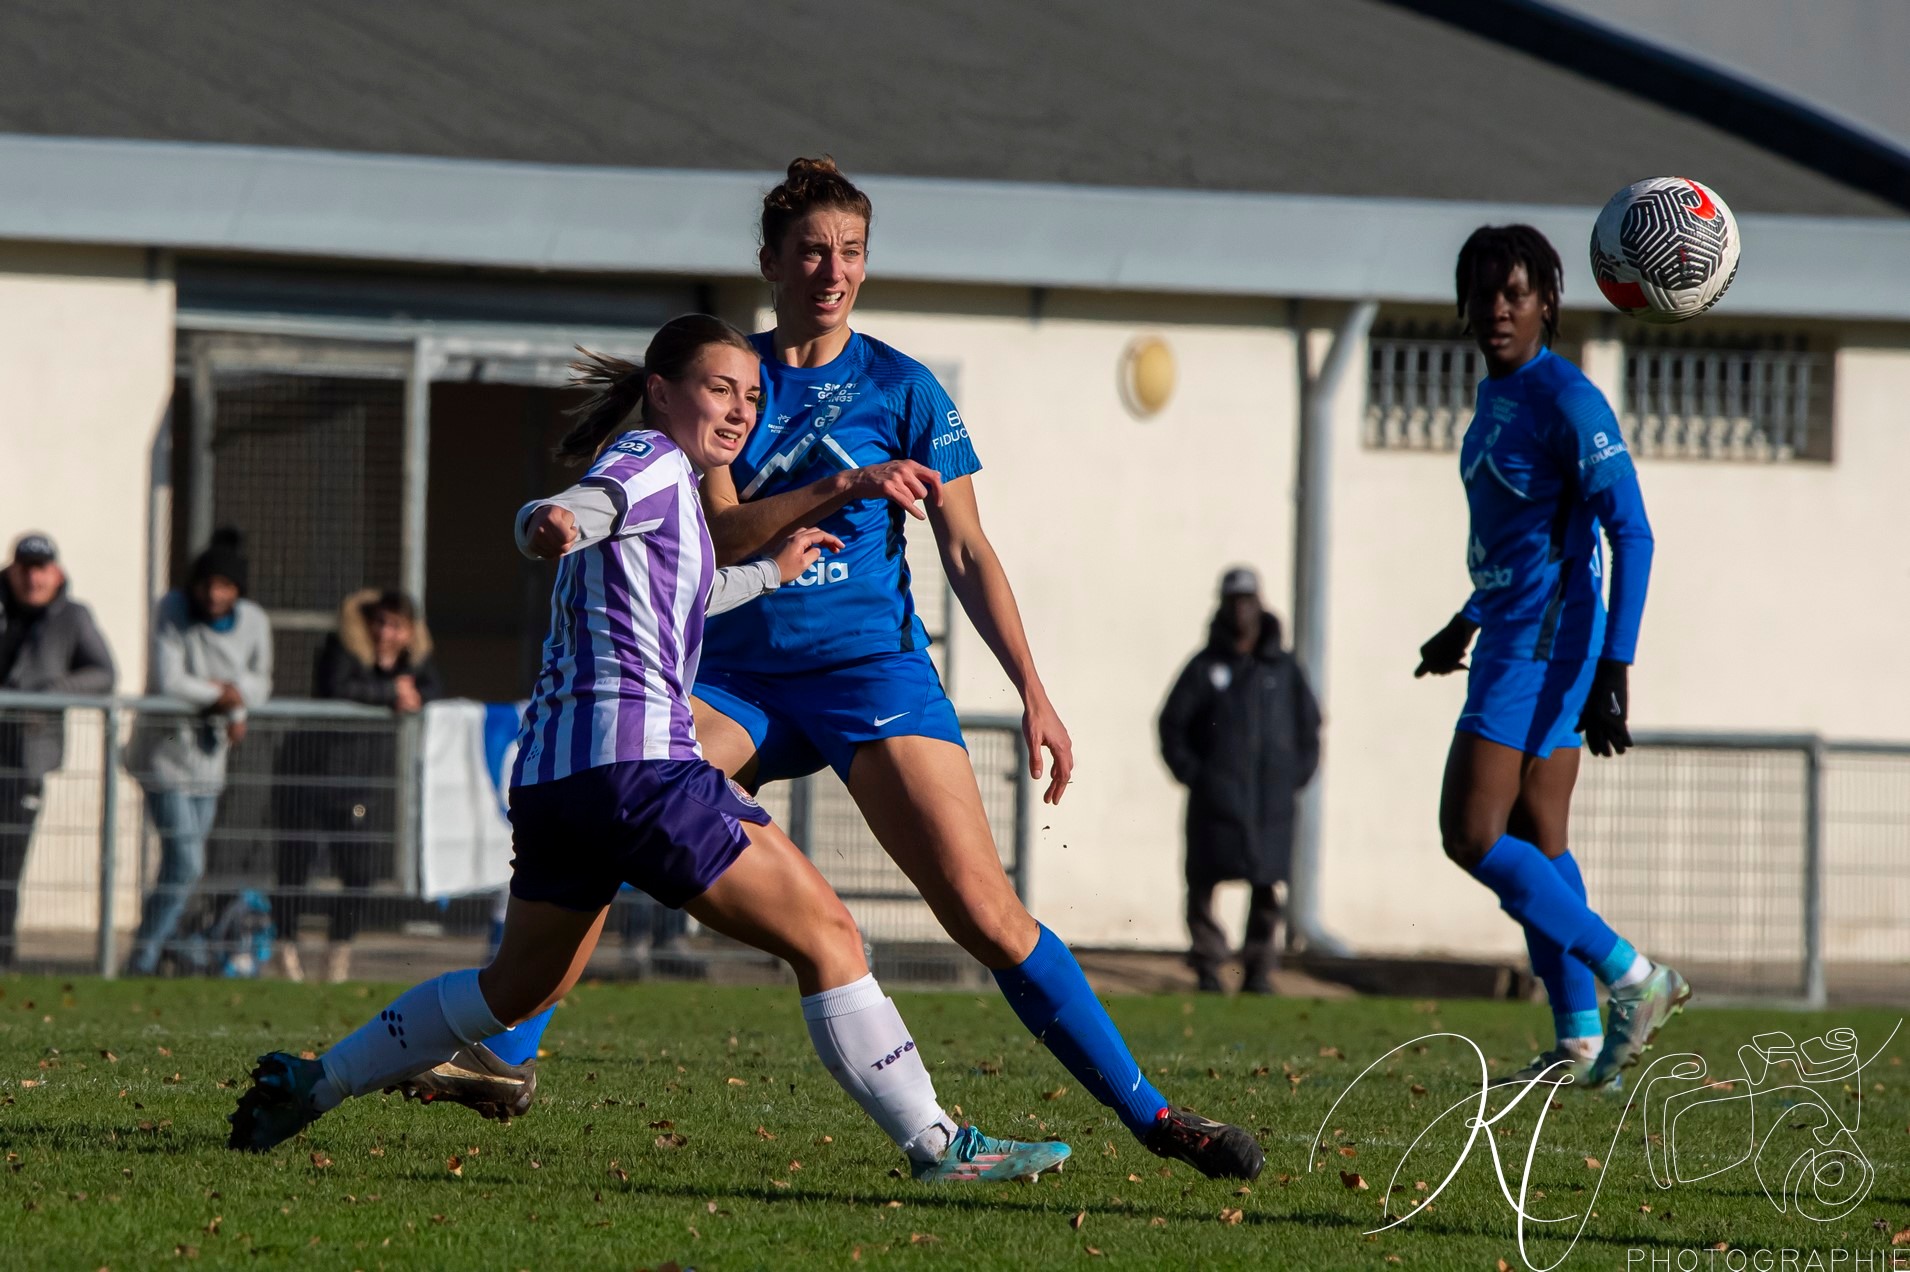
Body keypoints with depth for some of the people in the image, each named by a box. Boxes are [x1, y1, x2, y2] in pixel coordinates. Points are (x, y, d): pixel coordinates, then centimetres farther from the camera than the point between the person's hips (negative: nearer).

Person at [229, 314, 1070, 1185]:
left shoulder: (674, 481, 24)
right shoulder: (651, 459, -3)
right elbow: (586, 507, -26)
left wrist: (768, 572, 53)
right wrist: (553, 523, -49)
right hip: (636, 762, -10)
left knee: (522, 986, 26)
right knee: (826, 938, -9)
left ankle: (311, 1082, 31)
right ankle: (937, 1147, -13)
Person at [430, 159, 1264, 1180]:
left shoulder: (900, 388, 3)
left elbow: (966, 553, 3)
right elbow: (719, 532, -5)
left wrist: (1033, 692, -5)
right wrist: (844, 488, -20)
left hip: (873, 671, -2)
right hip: (739, 679, 2)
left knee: (986, 913, -14)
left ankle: (1149, 1114, -9)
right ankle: (505, 1054, -8)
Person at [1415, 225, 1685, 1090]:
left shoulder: (1565, 400, -15)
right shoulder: (1497, 396, 13)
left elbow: (1630, 532, -20)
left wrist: (1614, 669, -25)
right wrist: (1465, 626, 37)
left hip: (1543, 642, -10)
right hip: (1513, 638, 10)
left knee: (1472, 835, -13)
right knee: (1537, 840, 9)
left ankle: (1632, 977, -10)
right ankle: (1580, 1042, 11)